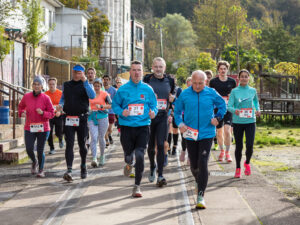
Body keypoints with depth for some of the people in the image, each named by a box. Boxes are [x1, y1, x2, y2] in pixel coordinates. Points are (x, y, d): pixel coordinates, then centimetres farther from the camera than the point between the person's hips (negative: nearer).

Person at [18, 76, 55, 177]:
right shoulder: (26, 96, 1)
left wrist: (42, 113, -19)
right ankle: (34, 162, 28)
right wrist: (22, 112, -2)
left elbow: (51, 113, -2)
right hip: (29, 128, 2)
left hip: (42, 128, -2)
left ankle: (41, 170, 20)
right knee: (29, 149, -6)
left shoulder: (46, 98, -5)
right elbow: (20, 107, 19)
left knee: (40, 150, 0)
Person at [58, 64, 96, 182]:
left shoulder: (85, 85, 2)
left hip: (82, 119, -2)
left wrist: (85, 81, -23)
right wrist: (60, 104, 4)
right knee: (69, 144, -9)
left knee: (82, 145, 9)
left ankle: (83, 166, 31)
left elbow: (92, 96, -17)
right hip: (68, 118, 2)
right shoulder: (66, 85, 13)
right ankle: (69, 170, -16)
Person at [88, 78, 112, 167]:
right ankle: (94, 158, -17)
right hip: (92, 117, 2)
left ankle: (102, 155, 28)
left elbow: (111, 105, -11)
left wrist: (101, 106, -22)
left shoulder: (104, 94, -2)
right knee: (94, 138, -11)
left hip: (102, 116, -2)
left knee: (101, 138, 6)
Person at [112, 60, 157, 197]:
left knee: (140, 155, -12)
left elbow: (154, 106, 12)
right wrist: (121, 112, -13)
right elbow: (115, 105, 8)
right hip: (126, 126, 0)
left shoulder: (148, 89, 5)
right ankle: (129, 164, 50)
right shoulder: (122, 89, 2)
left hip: (143, 127, 0)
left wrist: (153, 113, -10)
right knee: (128, 154, 8)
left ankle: (137, 186, -1)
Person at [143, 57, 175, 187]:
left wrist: (172, 98, 0)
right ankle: (152, 167, 38)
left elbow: (173, 94, 22)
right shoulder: (147, 80, 0)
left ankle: (160, 176, -5)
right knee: (151, 145, 11)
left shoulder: (169, 81, 7)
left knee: (161, 145, -7)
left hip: (162, 117, 0)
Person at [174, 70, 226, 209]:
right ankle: (199, 183, 43)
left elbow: (222, 105, 13)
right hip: (190, 135, 2)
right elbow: (177, 111, 9)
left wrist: (218, 117, -3)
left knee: (203, 164, -12)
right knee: (194, 165, 11)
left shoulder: (211, 93, -2)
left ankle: (200, 196, -9)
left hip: (207, 134, -2)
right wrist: (180, 123, -7)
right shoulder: (185, 94, -1)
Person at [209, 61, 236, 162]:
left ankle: (228, 152, -4)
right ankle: (222, 151, 28)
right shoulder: (213, 81, 2)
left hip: (228, 109, -1)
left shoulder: (232, 81, 5)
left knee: (227, 130, -14)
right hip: (217, 109, 1)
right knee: (219, 132, 9)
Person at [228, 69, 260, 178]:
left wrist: (258, 110, 3)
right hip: (237, 122, -1)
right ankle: (238, 168, 24)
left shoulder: (253, 91, 5)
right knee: (239, 146, 5)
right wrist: (234, 110, -27)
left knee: (250, 145, -8)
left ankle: (247, 163, 22)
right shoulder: (234, 91, -1)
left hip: (250, 121, 1)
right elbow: (229, 106, -6)